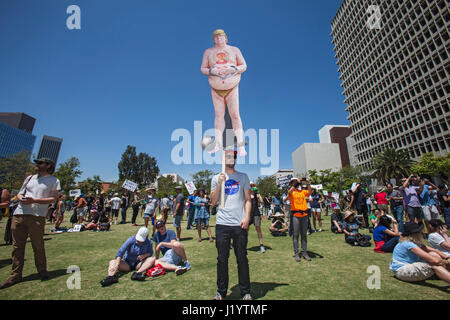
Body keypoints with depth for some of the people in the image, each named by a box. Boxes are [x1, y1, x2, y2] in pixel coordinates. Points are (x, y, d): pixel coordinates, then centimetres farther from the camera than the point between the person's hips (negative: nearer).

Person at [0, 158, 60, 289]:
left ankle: (42, 270, 17)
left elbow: (53, 199, -5)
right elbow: (19, 193, 22)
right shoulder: (30, 178, 20)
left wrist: (34, 200, -15)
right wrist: (21, 198, -2)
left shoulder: (54, 181, 4)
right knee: (17, 246, 8)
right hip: (19, 214, 5)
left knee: (38, 246, 1)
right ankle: (16, 275, 18)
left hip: (37, 217, -5)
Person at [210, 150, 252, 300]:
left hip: (240, 224, 0)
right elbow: (214, 201, 3)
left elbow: (247, 199, 8)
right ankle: (221, 291, 27)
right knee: (222, 259, 9)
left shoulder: (243, 177, 10)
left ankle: (245, 292, 25)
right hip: (222, 224, 1)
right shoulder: (216, 178, 10)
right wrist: (219, 183, -8)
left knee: (242, 259, 8)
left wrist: (247, 217, -5)